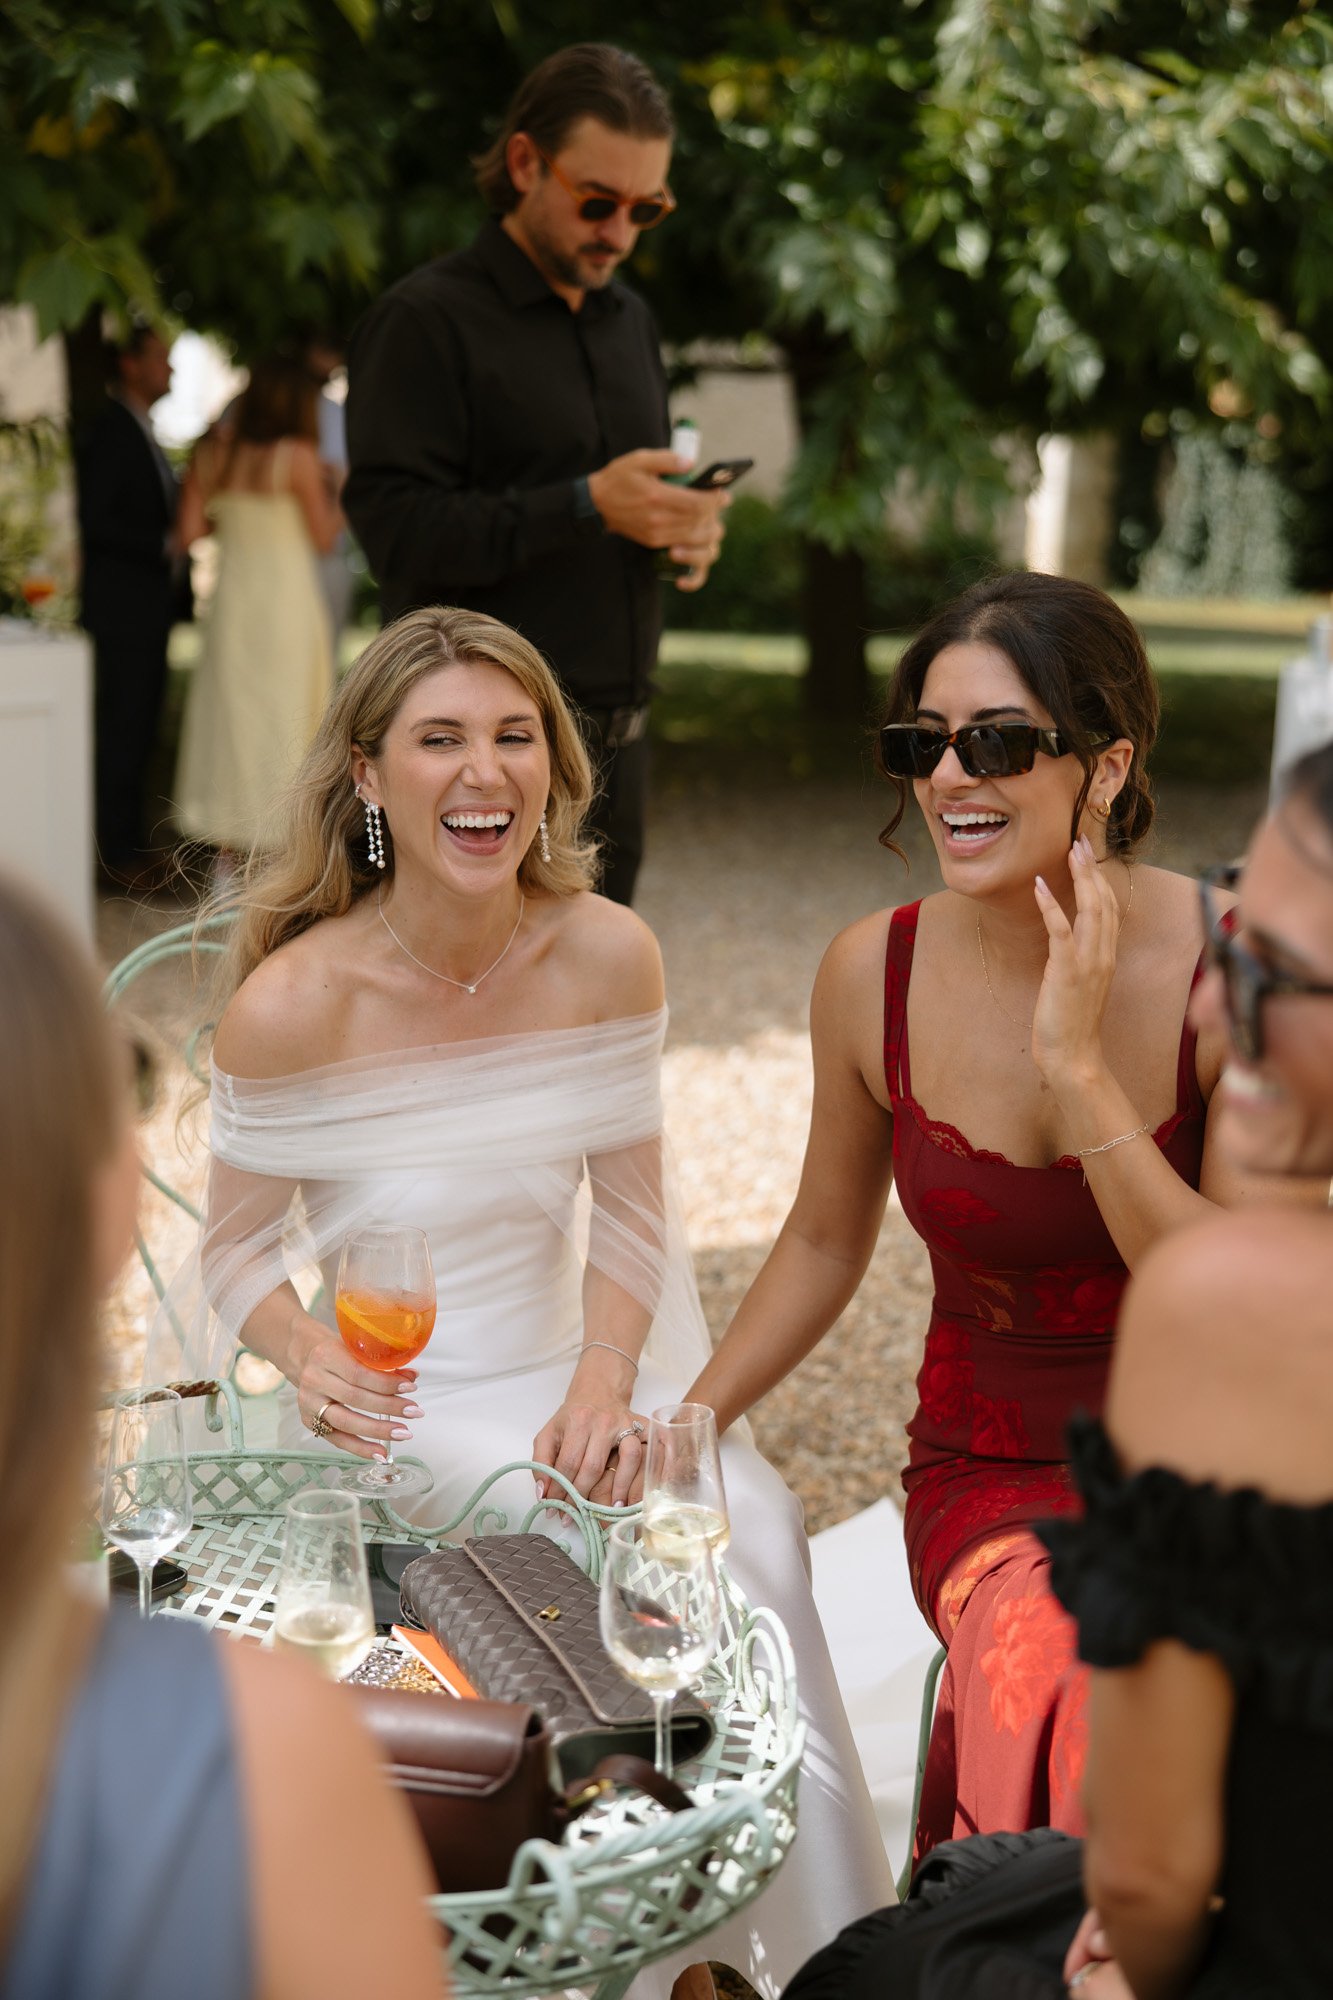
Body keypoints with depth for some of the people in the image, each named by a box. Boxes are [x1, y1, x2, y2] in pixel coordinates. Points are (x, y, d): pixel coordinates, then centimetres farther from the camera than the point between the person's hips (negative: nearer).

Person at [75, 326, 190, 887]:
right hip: (121, 606, -9)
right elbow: (95, 521, -18)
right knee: (120, 729, -6)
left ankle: (128, 839, 17)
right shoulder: (109, 432, -11)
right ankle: (116, 848, -2)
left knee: (139, 727, 11)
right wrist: (166, 544, -19)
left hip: (151, 605, 9)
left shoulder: (142, 434, 18)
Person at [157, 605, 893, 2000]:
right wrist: (314, 1357, -25)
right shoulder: (291, 1005, -15)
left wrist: (605, 1384, -15)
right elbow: (236, 1251, -4)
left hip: (568, 1371, 4)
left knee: (750, 1523, -22)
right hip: (394, 1409, -3)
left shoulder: (605, 955, -5)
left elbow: (630, 1216, 2)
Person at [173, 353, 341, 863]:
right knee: (284, 707, 4)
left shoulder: (210, 455, 0)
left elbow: (190, 530, 2)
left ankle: (228, 834, 15)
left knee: (230, 703, 11)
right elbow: (324, 537, -6)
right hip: (287, 595, -4)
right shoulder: (297, 457, -12)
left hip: (233, 590, 5)